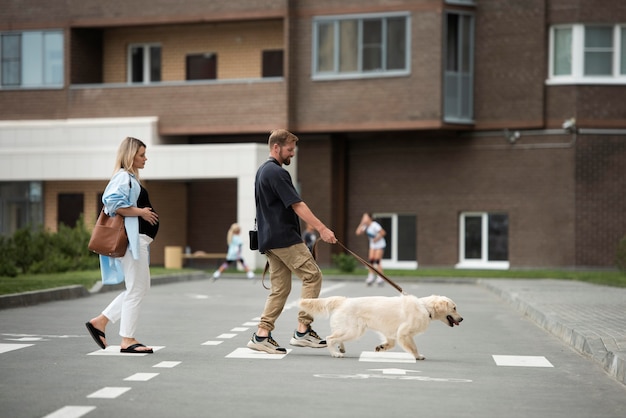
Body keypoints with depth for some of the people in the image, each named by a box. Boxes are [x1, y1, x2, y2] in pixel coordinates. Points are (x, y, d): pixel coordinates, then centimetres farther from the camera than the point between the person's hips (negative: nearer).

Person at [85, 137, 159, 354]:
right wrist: (140, 212, -18)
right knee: (136, 289, -5)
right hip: (132, 238, -11)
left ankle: (100, 321, 16)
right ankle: (127, 340, 1)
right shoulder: (124, 177, -11)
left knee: (140, 287, 14)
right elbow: (113, 204, -25)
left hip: (138, 238, 11)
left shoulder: (131, 178, 20)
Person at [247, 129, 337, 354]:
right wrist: (321, 228, -22)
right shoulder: (276, 173, -14)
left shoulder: (262, 171, 18)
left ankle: (262, 335, 5)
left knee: (280, 288, 9)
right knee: (312, 276, -6)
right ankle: (302, 331, -7)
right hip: (284, 238, -10)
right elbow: (297, 205, -20)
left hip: (269, 238, 10)